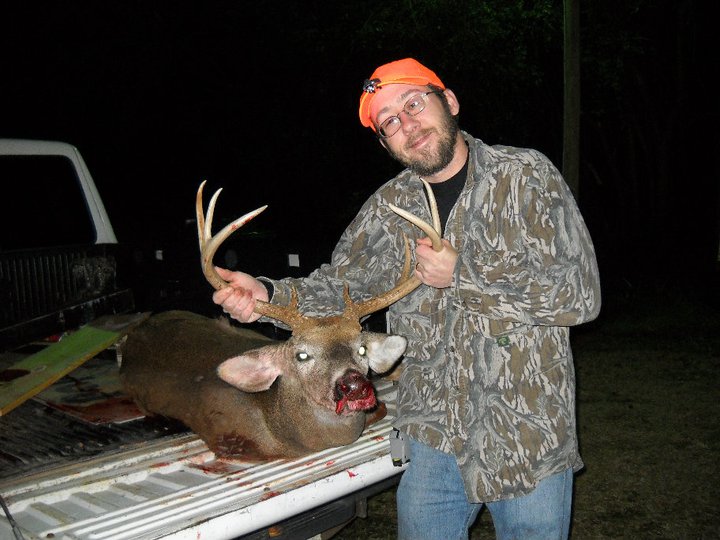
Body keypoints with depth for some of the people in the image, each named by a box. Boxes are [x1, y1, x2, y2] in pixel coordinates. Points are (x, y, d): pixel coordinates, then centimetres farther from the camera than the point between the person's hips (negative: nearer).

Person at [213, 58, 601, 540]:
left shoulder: (527, 176, -7)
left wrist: (463, 275, -17)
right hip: (434, 437, 3)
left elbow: (582, 294, -13)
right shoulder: (390, 208, 3)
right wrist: (268, 295, -12)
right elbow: (338, 287, 8)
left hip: (530, 440, -2)